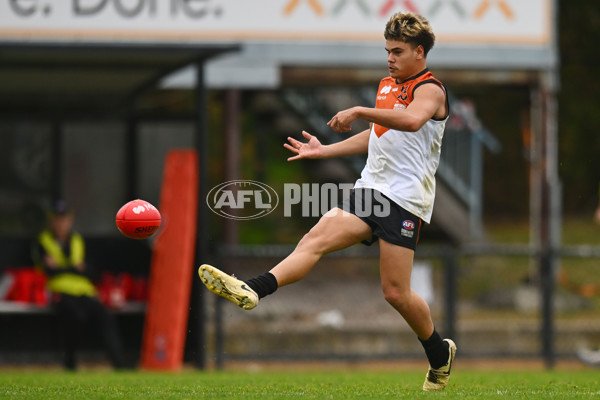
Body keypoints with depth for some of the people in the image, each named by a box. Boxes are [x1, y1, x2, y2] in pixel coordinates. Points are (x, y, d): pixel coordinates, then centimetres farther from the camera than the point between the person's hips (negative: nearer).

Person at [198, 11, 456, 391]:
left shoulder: (430, 90, -7)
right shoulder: (387, 84, 20)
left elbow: (411, 120, -31)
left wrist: (359, 111, -35)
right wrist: (325, 151, 29)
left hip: (405, 200, -7)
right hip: (370, 188, 7)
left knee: (396, 292, -6)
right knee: (315, 239, -15)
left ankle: (440, 353, 17)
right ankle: (251, 290, -33)